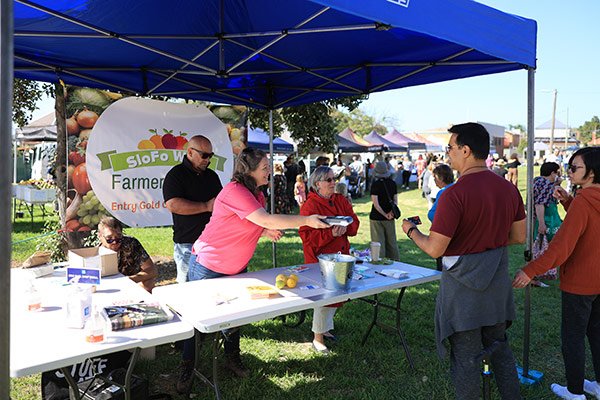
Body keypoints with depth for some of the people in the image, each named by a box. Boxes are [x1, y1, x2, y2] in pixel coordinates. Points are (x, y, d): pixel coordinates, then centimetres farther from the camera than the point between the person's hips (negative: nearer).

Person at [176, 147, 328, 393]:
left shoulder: (257, 194, 2)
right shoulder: (234, 191, -27)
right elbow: (265, 219, -35)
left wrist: (266, 232, -9)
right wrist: (306, 221, -32)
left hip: (235, 268, 8)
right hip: (207, 268, -8)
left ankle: (232, 359, 36)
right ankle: (187, 369, 24)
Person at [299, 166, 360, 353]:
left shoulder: (341, 201, 9)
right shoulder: (310, 205, -11)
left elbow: (354, 223, 7)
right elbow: (306, 235, -17)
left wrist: (345, 228, -15)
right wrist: (331, 233, -27)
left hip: (340, 254, 7)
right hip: (319, 258, -6)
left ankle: (325, 328, 34)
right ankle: (317, 339, 12)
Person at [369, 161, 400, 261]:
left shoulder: (375, 184, -13)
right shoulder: (393, 183, 3)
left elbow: (376, 204, -17)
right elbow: (395, 201, 1)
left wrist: (385, 215, -11)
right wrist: (392, 212, -11)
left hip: (377, 217, -4)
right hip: (390, 218, 5)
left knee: (378, 243, 3)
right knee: (391, 241, 14)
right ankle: (395, 261, 22)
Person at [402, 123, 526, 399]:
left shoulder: (455, 194, -24)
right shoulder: (508, 189, -2)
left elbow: (435, 249, -22)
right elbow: (519, 236, 8)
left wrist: (411, 230, -4)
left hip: (463, 285, -7)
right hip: (498, 282, 7)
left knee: (465, 356, 10)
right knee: (499, 348, 24)